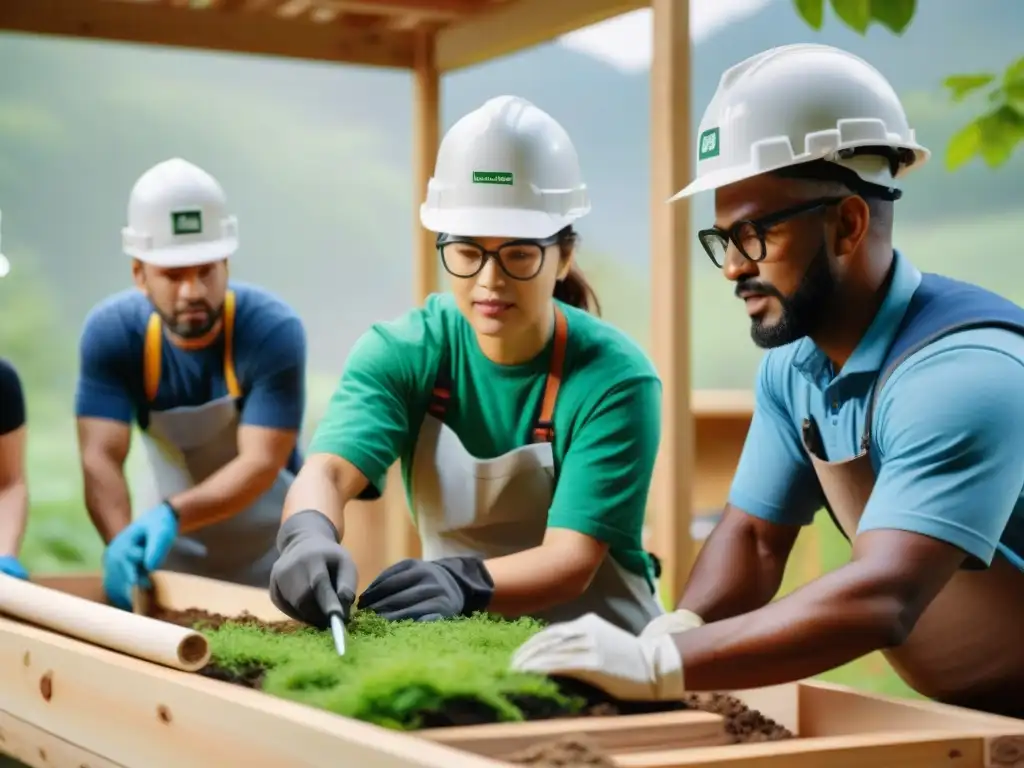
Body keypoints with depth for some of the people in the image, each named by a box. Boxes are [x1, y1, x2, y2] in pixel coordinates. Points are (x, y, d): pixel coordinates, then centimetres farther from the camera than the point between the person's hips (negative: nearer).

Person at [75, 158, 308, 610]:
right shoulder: (112, 331, -17)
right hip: (169, 555, 2)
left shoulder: (273, 330, -25)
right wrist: (122, 543, -44)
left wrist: (172, 515, -45)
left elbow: (260, 464, -29)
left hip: (266, 552, -2)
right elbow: (101, 457, -25)